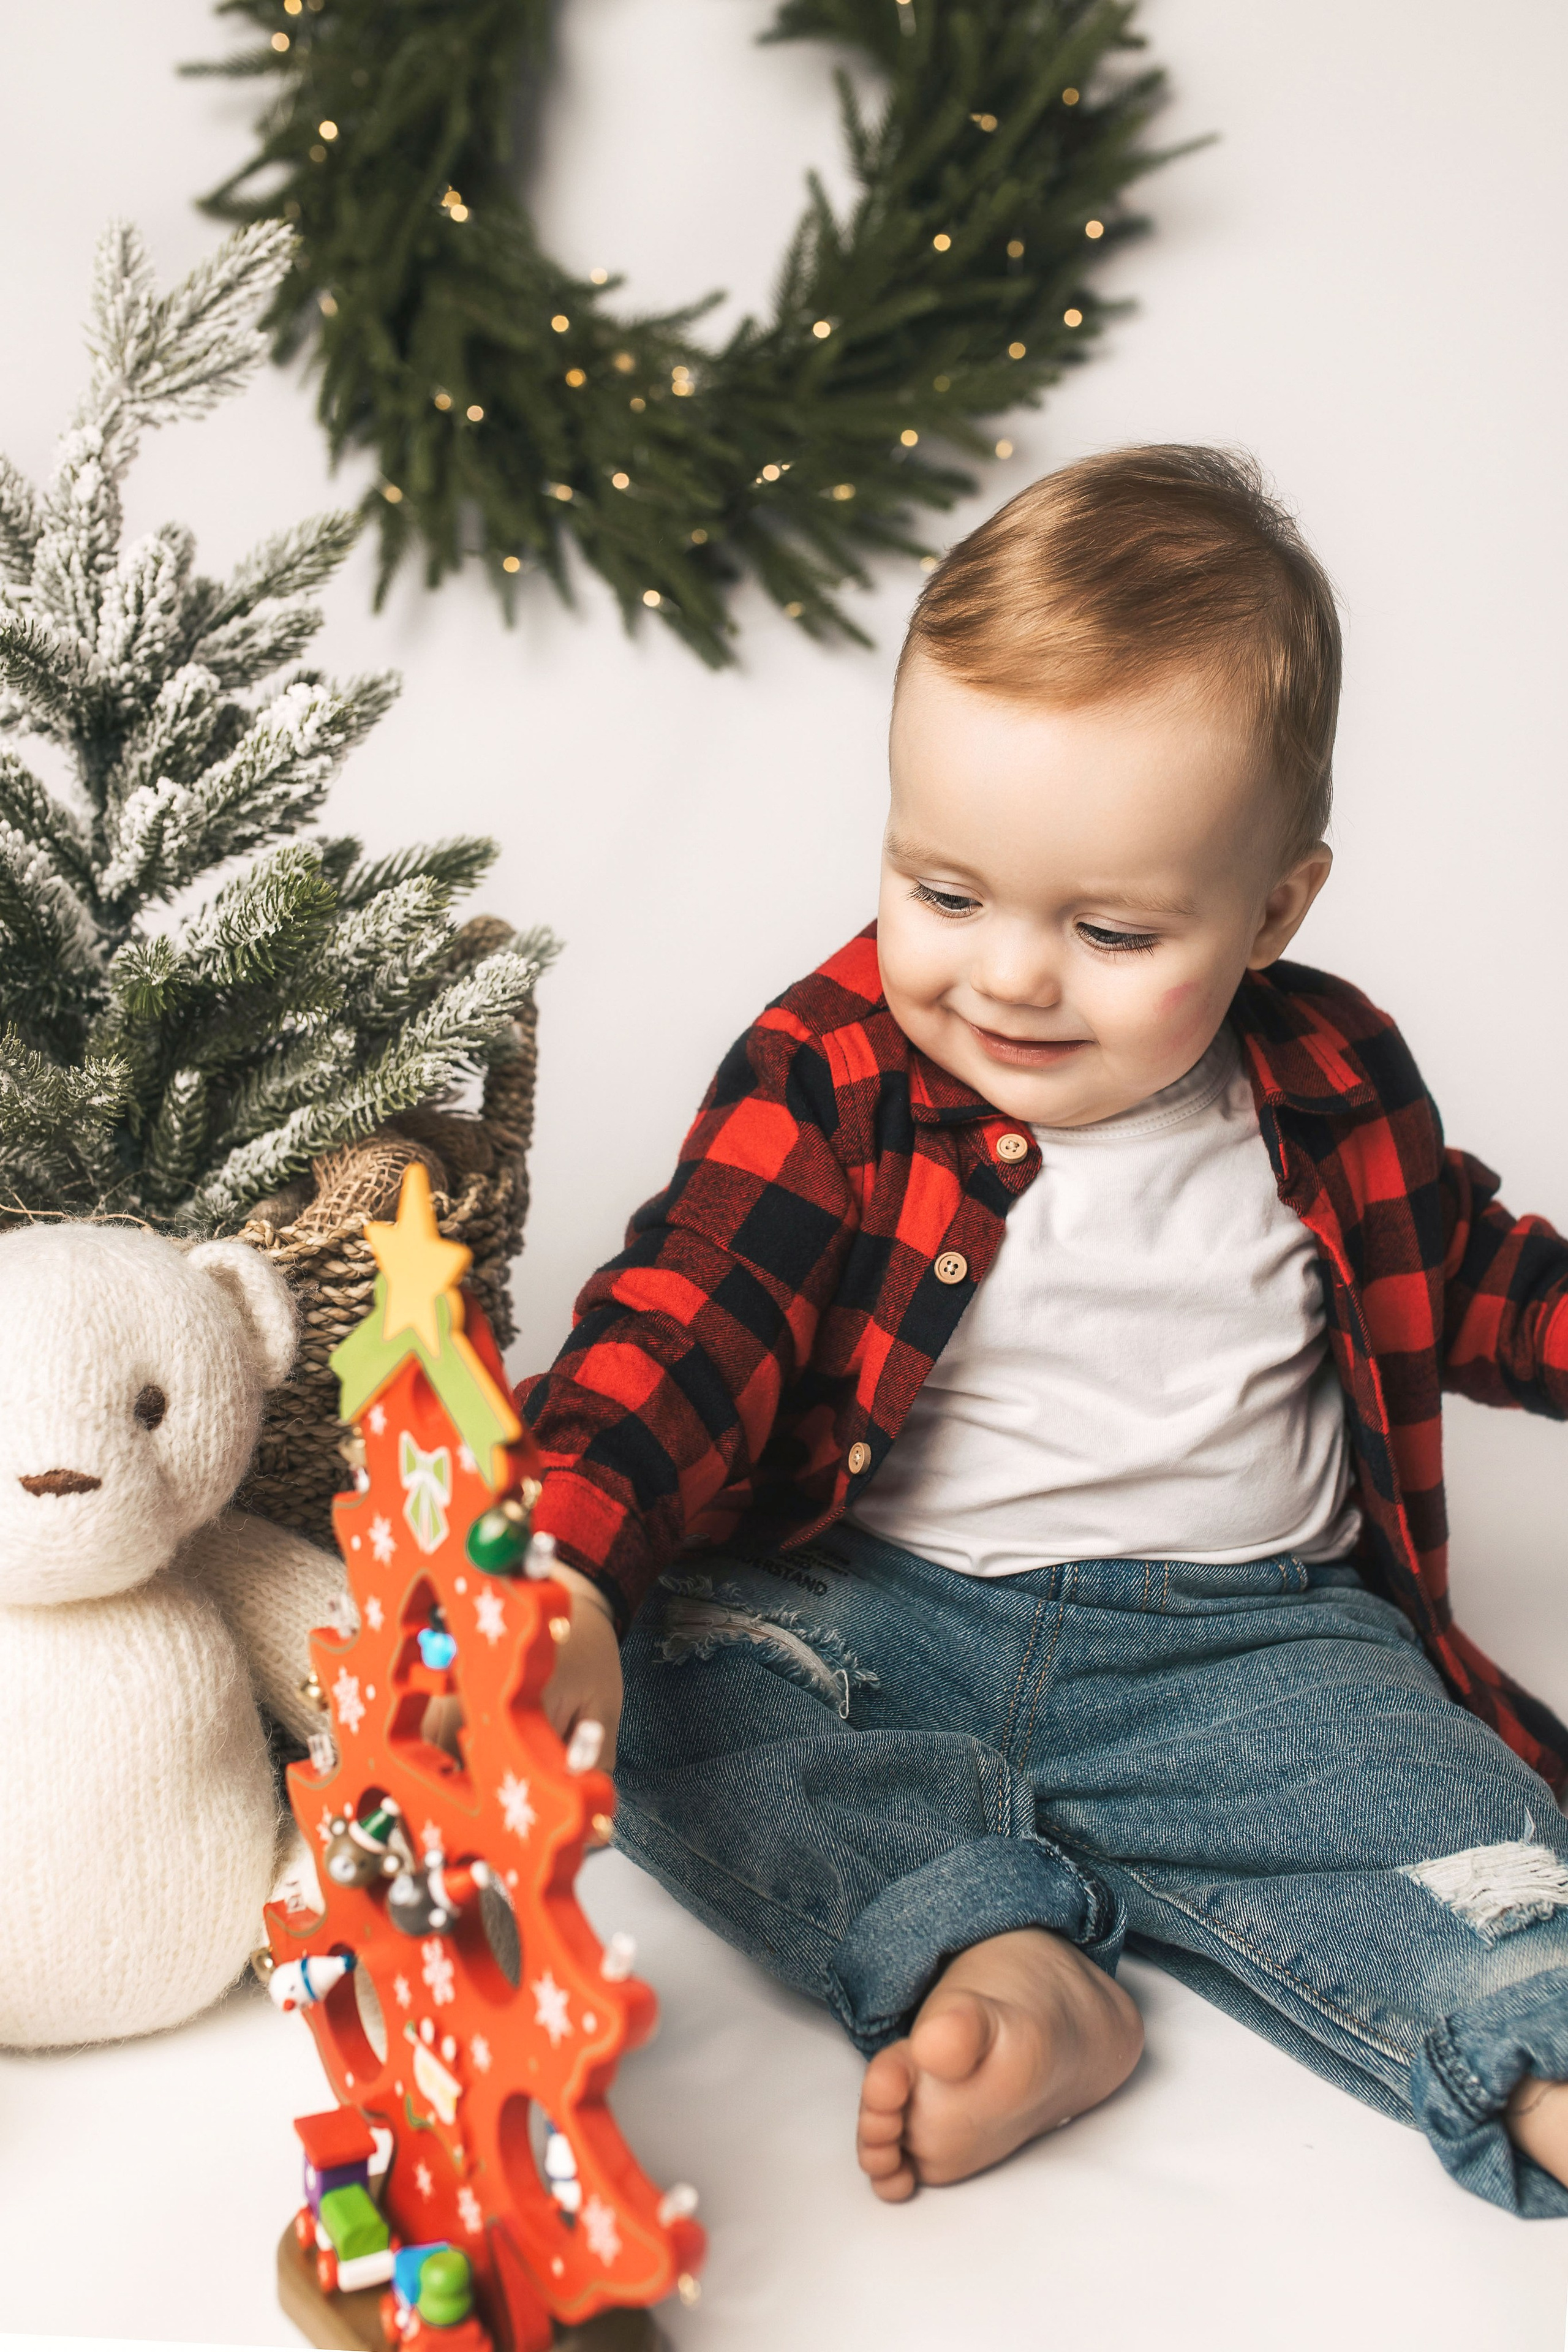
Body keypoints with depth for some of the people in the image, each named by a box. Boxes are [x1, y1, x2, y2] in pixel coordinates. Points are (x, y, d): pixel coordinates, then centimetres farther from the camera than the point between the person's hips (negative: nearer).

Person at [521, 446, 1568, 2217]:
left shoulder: (1333, 1090, 1)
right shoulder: (833, 1077, -8)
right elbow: (682, 1323, -19)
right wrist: (565, 1563, -36)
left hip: (1249, 1633, 1)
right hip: (877, 1606, 0)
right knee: (658, 1680, -27)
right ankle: (987, 1954, -34)